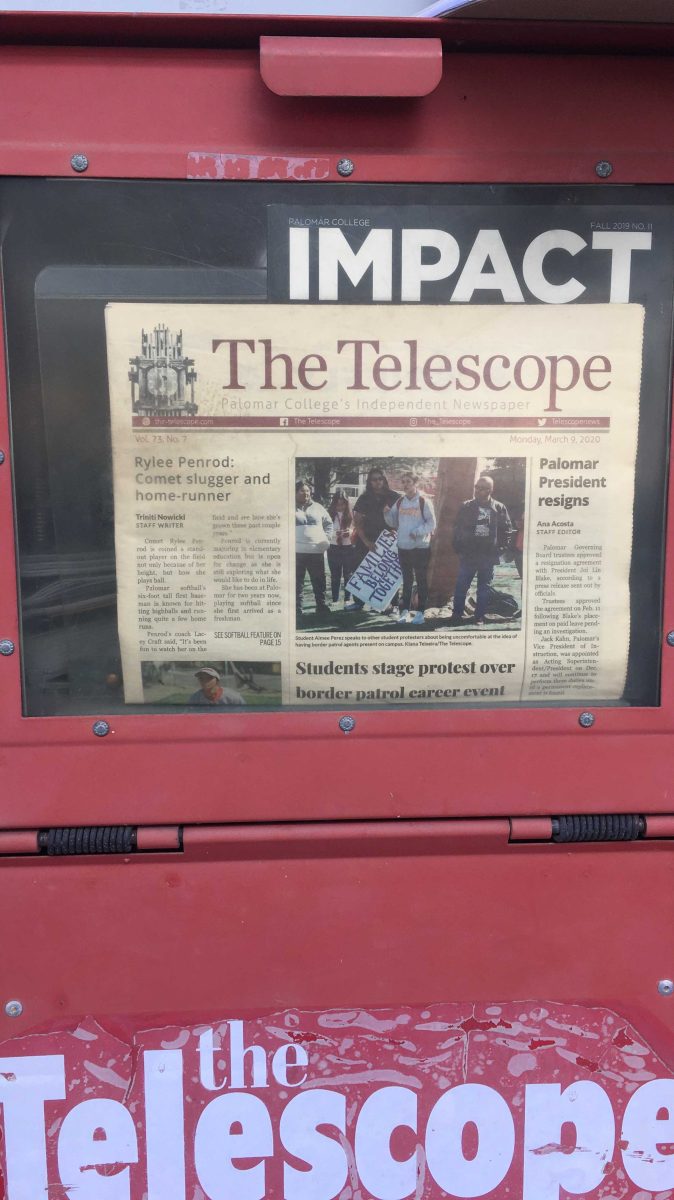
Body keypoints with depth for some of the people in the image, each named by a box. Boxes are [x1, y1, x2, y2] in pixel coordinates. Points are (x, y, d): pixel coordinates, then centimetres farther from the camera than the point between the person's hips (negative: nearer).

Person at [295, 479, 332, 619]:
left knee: (319, 581, 9)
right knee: (297, 581, 2)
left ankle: (321, 605, 19)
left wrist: (326, 537, 9)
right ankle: (297, 608, 7)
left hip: (317, 550, 3)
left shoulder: (317, 507, 12)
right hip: (297, 551, -3)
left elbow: (328, 523, 21)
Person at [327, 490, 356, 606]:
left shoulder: (351, 515, -1)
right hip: (334, 548, 0)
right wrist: (335, 534, -23)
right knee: (335, 575, 8)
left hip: (348, 548, 0)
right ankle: (335, 599, 15)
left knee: (348, 574, 5)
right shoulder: (330, 515, 0)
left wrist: (350, 532, -19)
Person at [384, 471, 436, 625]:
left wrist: (417, 532, -21)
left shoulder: (424, 501, -7)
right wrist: (387, 514, -5)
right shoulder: (399, 502, 9)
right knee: (406, 580, 11)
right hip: (403, 547, 5)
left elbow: (431, 524, -9)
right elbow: (394, 523, 14)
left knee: (421, 580, 3)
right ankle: (405, 611, 17)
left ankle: (420, 612, 9)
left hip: (421, 547, -5)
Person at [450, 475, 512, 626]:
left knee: (484, 588, 9)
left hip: (488, 557, 0)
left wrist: (499, 549, 0)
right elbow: (458, 528, 4)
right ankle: (457, 614, 15)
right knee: (461, 585, 2)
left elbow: (506, 530, 6)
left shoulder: (499, 508, 1)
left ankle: (480, 616, 19)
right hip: (468, 555, 0)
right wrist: (459, 548, -2)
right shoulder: (466, 507, 1)